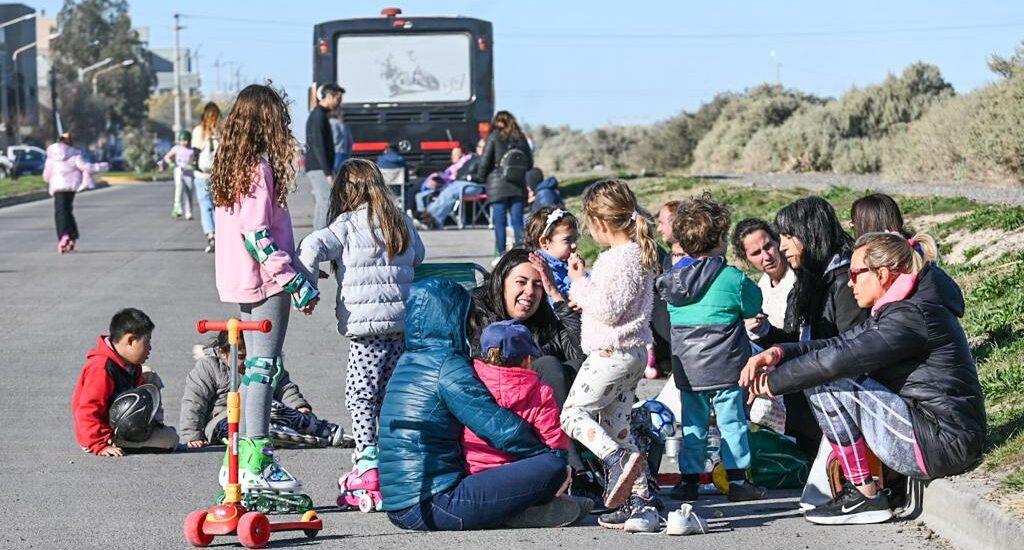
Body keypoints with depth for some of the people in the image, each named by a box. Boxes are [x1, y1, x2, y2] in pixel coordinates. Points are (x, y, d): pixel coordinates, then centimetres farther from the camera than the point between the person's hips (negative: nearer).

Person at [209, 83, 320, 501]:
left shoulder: (231, 168, 13)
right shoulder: (259, 168, -14)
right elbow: (258, 235, -20)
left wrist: (293, 275, 18)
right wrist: (296, 282, -19)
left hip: (240, 281, 9)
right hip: (265, 282, -9)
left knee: (254, 367, 14)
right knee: (264, 368, -6)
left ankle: (241, 459, 18)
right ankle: (257, 464, -6)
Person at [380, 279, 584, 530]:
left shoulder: (407, 362, 17)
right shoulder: (447, 366, -10)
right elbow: (502, 429, -13)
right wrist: (553, 453, 3)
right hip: (434, 507, -9)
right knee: (552, 466, -14)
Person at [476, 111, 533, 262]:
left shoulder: (494, 137, -4)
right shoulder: (521, 138, 7)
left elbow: (485, 160, -6)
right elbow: (530, 163, 9)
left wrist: (481, 177, 9)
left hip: (498, 186, -3)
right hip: (518, 186, 3)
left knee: (499, 221, 1)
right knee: (517, 220, 5)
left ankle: (500, 254, 0)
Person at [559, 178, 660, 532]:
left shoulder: (618, 258, -17)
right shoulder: (638, 253, 14)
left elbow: (610, 309, -22)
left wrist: (581, 284, -12)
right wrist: (585, 294, 17)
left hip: (612, 353, -10)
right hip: (633, 353, 10)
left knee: (573, 413, -6)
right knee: (616, 427, 11)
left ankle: (619, 459, -22)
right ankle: (641, 501, 8)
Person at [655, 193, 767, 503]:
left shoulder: (672, 278, 2)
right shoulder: (732, 278, -13)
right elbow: (753, 305, 2)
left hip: (686, 369, 4)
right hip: (724, 367, -4)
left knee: (692, 425, 13)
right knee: (732, 422, 4)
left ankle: (689, 480, 14)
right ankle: (737, 480, 6)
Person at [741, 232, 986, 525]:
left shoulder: (912, 315, -17)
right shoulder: (897, 310, 14)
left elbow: (841, 358, -22)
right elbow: (840, 343, 11)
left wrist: (774, 382, -11)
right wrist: (778, 353, -4)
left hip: (943, 444, -10)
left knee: (825, 383, -12)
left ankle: (866, 496, -5)